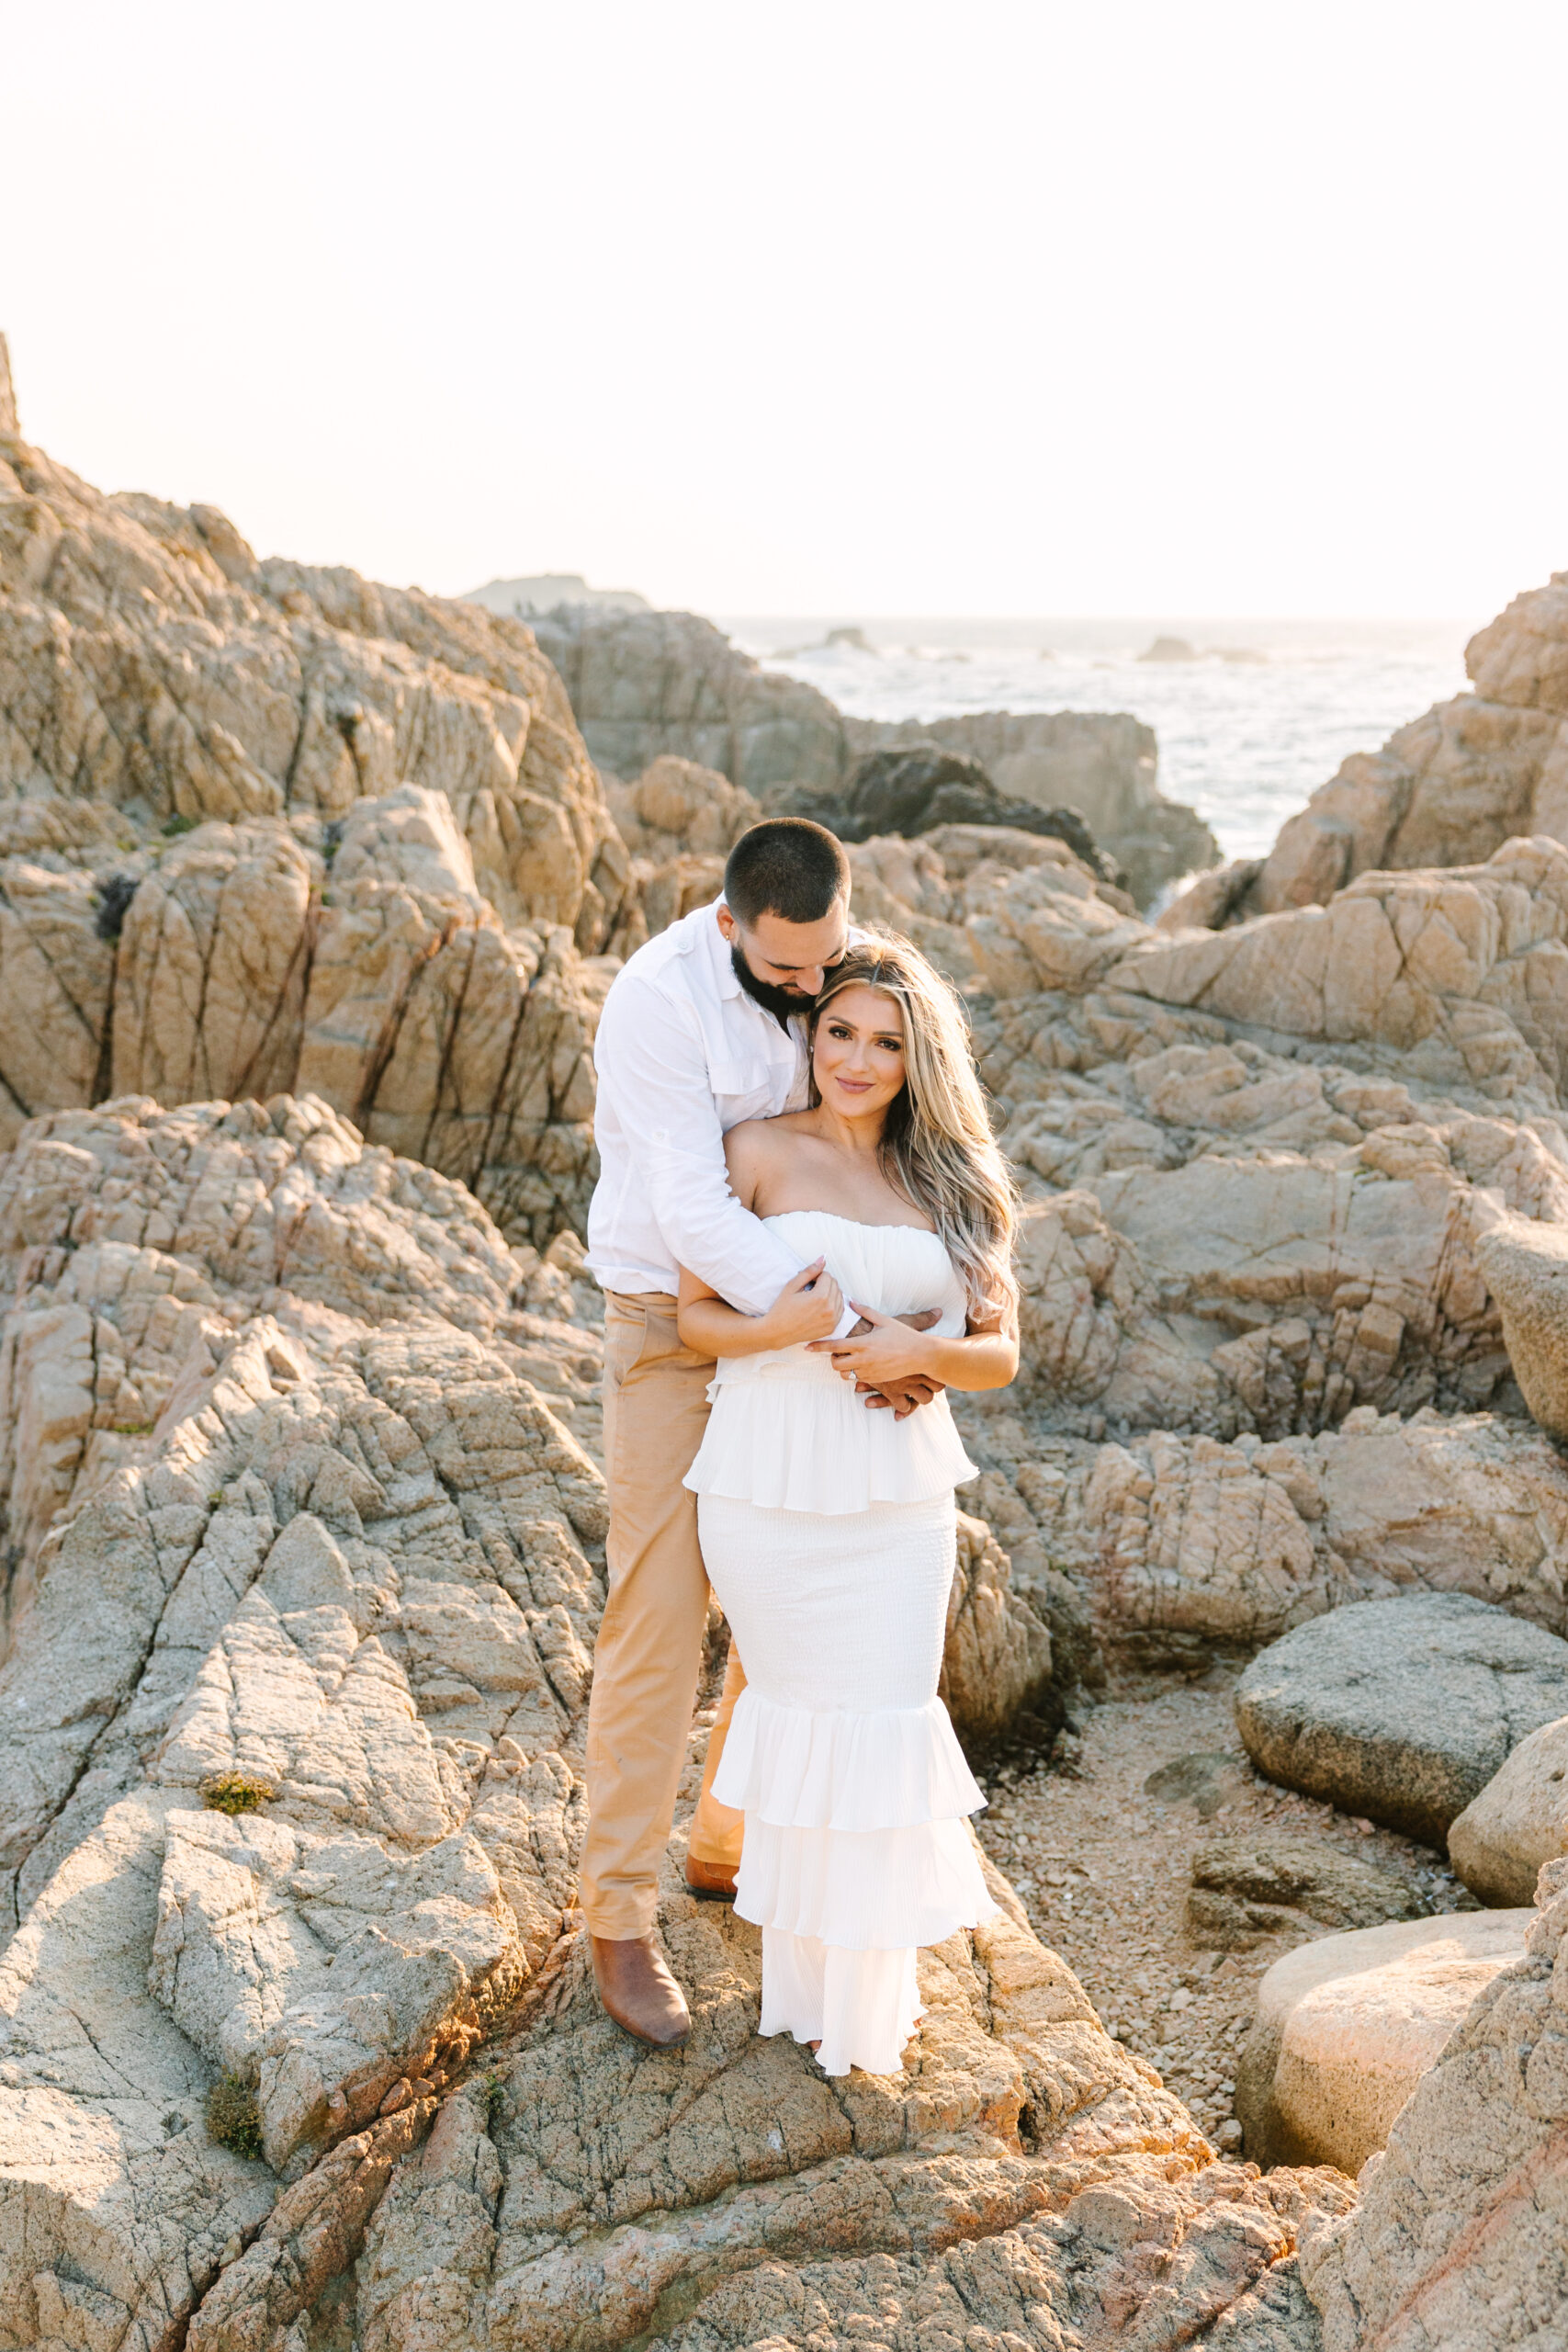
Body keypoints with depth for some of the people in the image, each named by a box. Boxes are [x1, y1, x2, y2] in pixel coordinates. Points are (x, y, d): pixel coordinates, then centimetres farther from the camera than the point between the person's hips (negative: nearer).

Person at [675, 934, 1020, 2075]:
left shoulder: (949, 1183, 8)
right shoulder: (762, 1150, 0)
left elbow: (1000, 1352, 7)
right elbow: (694, 1314, 1)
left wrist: (918, 1352, -14)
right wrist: (778, 1327, -19)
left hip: (899, 1496, 2)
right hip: (769, 1486, -2)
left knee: (886, 1720, 3)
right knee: (810, 1714, 7)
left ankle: (872, 1987, 23)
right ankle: (804, 1977, 27)